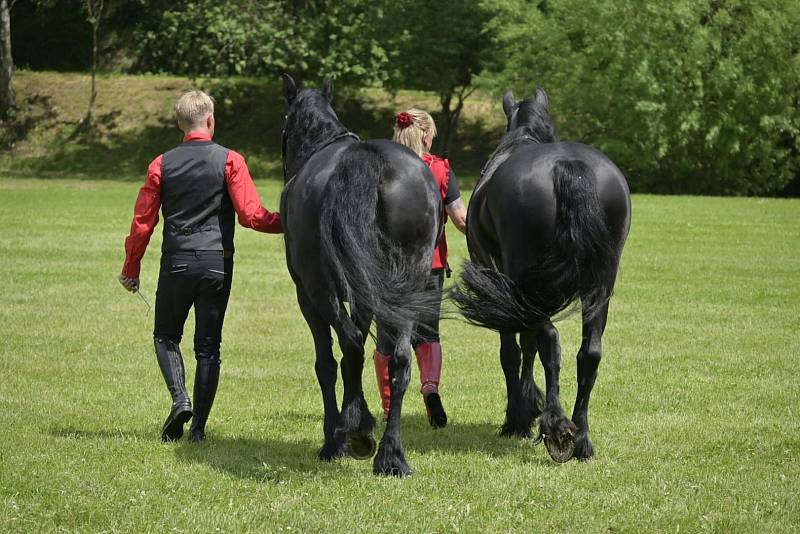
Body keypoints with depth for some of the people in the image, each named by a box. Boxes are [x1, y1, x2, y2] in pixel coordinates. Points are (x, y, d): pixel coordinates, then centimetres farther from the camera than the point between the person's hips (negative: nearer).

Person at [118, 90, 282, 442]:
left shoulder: (162, 164, 1)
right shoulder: (229, 161, -5)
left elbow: (143, 222, 4)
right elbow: (251, 215, -12)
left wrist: (131, 270, 14)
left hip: (176, 263, 0)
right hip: (218, 264, 0)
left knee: (166, 335, 16)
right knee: (208, 345, 7)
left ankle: (179, 398, -8)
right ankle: (199, 426, 5)